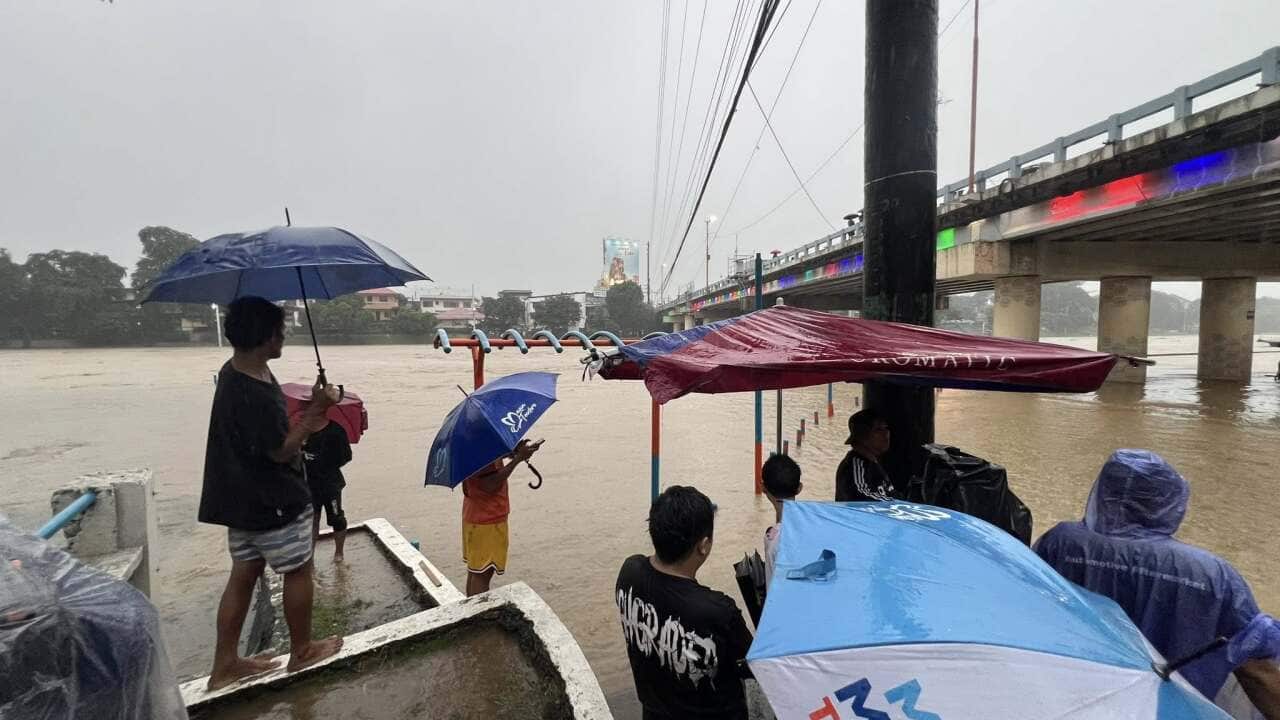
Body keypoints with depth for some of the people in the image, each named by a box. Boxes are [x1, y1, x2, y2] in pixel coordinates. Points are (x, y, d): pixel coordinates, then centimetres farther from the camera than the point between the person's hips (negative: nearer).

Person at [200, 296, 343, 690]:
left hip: (243, 496, 9)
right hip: (274, 502, -9)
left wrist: (311, 411, 11)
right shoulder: (256, 394, -29)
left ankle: (225, 663, 30)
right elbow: (281, 450, -22)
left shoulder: (233, 371, 2)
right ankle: (302, 650, 28)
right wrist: (316, 410, -21)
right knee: (298, 571, 10)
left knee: (243, 574, 18)